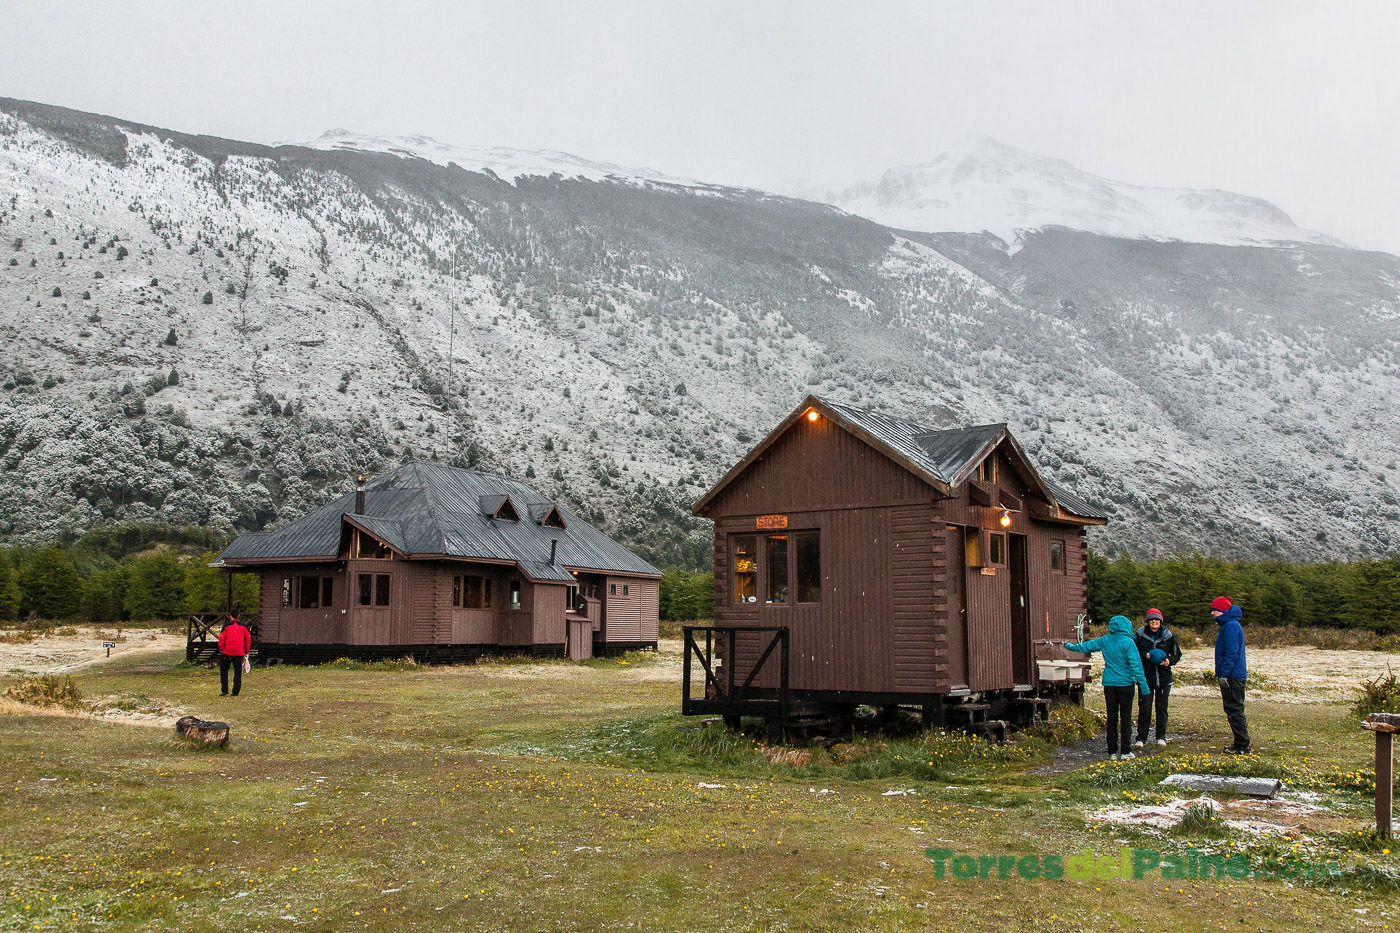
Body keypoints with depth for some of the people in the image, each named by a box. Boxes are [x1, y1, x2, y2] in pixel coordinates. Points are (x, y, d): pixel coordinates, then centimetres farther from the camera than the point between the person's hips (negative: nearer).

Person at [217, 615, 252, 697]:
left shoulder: (226, 625, -2)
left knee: (223, 670, 15)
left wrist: (221, 650, 11)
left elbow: (221, 639, -2)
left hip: (227, 653, -1)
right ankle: (236, 692, 6)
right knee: (238, 672, 7)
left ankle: (224, 690, 7)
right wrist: (246, 652, 16)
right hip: (239, 653, 1)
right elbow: (248, 639, 7)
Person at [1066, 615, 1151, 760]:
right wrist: (1144, 686, -9)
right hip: (1125, 683, -3)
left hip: (1109, 684, 3)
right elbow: (1136, 665, -12)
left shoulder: (1105, 641, 3)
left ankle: (1112, 751, 9)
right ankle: (1126, 751, 2)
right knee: (1126, 717, 2)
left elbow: (1086, 646, 16)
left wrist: (1070, 647, 33)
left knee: (1112, 718, 8)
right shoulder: (1128, 642, -9)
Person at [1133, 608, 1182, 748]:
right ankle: (1141, 738, 4)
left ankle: (1161, 737, 19)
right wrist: (1145, 655, -14)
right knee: (1144, 707, -3)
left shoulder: (1168, 636, 3)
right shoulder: (1140, 635, -2)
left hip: (1164, 677, 2)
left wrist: (1169, 661, -8)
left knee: (1161, 707, 7)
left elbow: (1177, 654, 12)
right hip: (1146, 677, -1)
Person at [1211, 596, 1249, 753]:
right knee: (1234, 710, 13)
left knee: (1235, 710, -7)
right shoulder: (1227, 625, 17)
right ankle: (1240, 743, 19)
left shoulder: (1231, 626, -15)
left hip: (1233, 676, -10)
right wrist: (1221, 673, 23)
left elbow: (1231, 652, -20)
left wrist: (1224, 674, -21)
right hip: (1234, 675, 10)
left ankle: (1242, 746, -4)